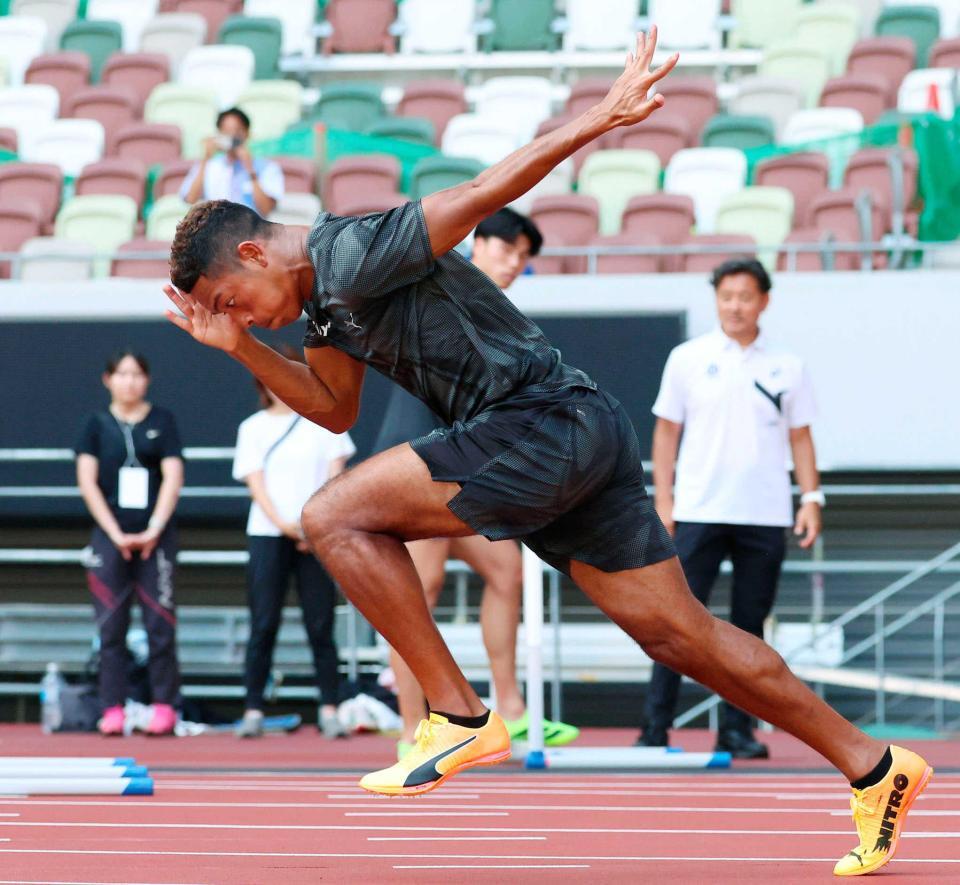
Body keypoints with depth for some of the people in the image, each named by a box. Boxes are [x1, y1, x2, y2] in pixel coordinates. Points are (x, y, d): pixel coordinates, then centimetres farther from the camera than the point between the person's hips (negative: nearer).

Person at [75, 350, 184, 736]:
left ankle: (164, 705, 0)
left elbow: (173, 478, -1)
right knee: (111, 626, -2)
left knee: (160, 623, -5)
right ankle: (112, 708, 0)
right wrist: (116, 534, -8)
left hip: (155, 536, 0)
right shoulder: (97, 424, 7)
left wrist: (154, 530, -11)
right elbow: (87, 481, 0)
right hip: (109, 535, 0)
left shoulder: (162, 421, 7)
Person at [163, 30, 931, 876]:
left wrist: (603, 116, -22)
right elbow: (334, 408, 27)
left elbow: (482, 193, -18)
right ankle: (872, 766, 12)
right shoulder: (326, 299, 16)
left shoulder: (354, 256, -13)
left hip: (546, 423, -10)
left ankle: (460, 717, -10)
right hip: (582, 442, 10)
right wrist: (241, 349, 16)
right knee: (681, 634, 8)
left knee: (336, 516, -12)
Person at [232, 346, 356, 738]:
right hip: (267, 534, 0)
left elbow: (335, 476, 4)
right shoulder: (253, 428, 9)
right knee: (263, 626, -5)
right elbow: (255, 483, 1)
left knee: (321, 627, -3)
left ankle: (329, 711, -2)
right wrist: (284, 524, -15)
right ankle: (253, 712, -5)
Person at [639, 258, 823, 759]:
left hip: (766, 517, 2)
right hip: (699, 512, -2)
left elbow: (800, 437, 12)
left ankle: (736, 731, 10)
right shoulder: (687, 360, 4)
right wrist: (663, 500, 0)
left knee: (749, 626, 4)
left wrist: (811, 498, 2)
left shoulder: (787, 368, 8)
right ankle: (654, 730, -5)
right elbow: (667, 431, 7)